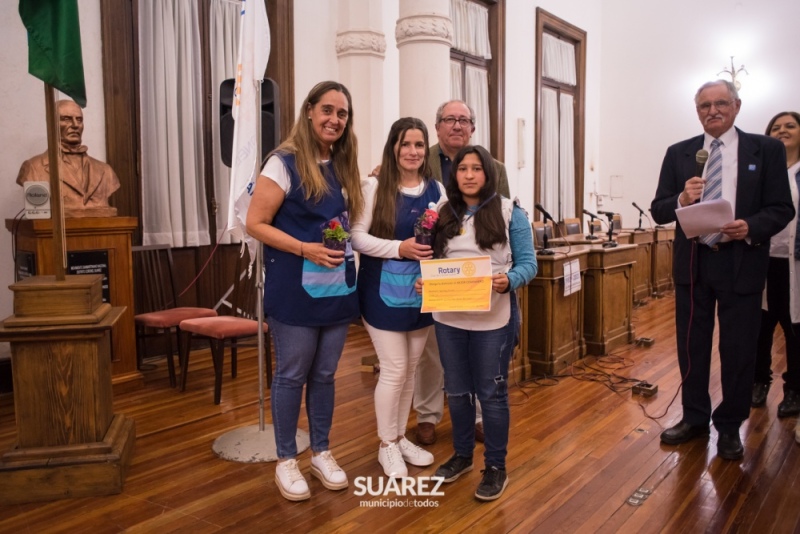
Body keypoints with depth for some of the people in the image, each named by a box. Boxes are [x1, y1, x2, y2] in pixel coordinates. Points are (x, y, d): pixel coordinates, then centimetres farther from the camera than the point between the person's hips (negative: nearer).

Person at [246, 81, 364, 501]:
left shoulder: (344, 166, 10)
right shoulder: (284, 163, -9)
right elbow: (255, 223, -12)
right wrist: (305, 248, -21)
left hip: (338, 287, 6)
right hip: (295, 290, -6)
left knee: (324, 374, 15)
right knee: (291, 376, 6)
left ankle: (321, 453, 31)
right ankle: (286, 460, 23)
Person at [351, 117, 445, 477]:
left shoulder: (436, 190, 6)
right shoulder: (374, 187, -9)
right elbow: (357, 236, -14)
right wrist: (399, 248, -24)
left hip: (422, 290, 5)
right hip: (384, 291, -5)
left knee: (411, 369, 15)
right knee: (394, 370, -1)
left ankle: (400, 437, 32)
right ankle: (386, 445, 20)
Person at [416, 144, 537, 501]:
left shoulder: (510, 212, -3)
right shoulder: (442, 213, 9)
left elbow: (528, 262, -5)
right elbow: (431, 259, 12)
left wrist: (510, 280, -25)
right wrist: (424, 281, -8)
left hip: (493, 319, -4)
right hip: (448, 318, 4)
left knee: (492, 393, 7)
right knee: (456, 391, 16)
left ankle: (496, 467, 23)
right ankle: (462, 455, 36)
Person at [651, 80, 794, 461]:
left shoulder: (767, 150, 1)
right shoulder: (678, 154, 6)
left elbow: (782, 209, -2)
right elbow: (658, 211, 3)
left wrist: (751, 228, -22)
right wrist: (681, 200, -18)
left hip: (741, 263, -2)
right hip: (692, 262, 2)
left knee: (739, 350, 7)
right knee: (691, 346, 11)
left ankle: (729, 427, 24)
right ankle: (695, 418, 28)